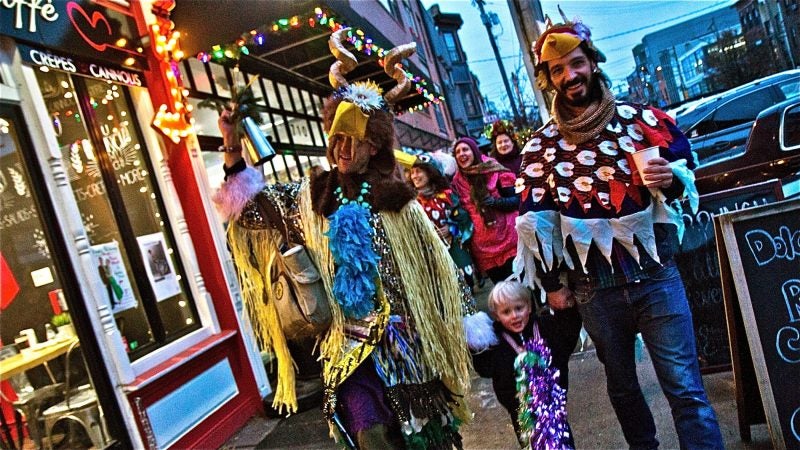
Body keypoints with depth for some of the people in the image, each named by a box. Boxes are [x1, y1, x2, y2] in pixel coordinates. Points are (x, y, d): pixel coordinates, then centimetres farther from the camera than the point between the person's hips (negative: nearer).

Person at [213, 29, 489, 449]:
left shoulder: (394, 197, -1)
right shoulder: (310, 197, 3)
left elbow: (434, 263, 2)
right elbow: (254, 206, -3)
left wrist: (459, 316, 4)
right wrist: (233, 150, -13)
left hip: (404, 336, 0)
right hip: (349, 343, 1)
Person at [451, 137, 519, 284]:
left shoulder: (493, 171, -3)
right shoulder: (458, 182, 5)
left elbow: (517, 200, -3)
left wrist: (496, 202, -19)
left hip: (508, 238, -3)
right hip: (483, 246, 3)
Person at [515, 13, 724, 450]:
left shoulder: (640, 117, 2)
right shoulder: (540, 146, 3)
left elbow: (686, 169, 8)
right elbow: (534, 220, 5)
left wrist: (671, 178, -16)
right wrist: (552, 283, 5)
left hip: (656, 274, -1)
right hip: (595, 287, 2)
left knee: (685, 388, -3)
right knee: (621, 387, 19)